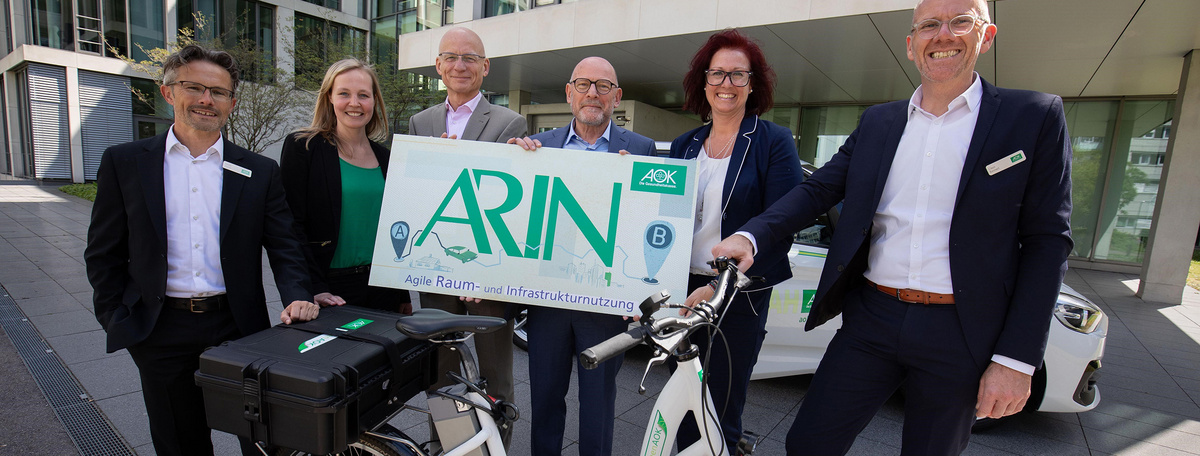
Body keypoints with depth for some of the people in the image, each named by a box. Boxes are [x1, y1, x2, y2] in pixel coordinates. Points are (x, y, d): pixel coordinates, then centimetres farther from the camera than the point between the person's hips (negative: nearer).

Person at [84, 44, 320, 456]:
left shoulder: (260, 172, 2)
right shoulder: (124, 162, 3)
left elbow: (284, 247, 0)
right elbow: (103, 253, 7)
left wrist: (297, 298, -16)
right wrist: (117, 320, 0)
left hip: (239, 328, 0)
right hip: (160, 332, 1)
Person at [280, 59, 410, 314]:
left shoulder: (384, 157, 9)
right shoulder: (302, 147, -4)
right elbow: (292, 225, -9)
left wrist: (404, 297, 12)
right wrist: (315, 290, -17)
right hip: (330, 288, -4)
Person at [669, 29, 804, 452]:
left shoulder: (774, 142, -5)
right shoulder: (684, 145, 9)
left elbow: (779, 227, -12)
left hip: (739, 295, -4)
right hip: (683, 290, 4)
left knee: (720, 416, 7)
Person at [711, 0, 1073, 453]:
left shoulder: (1034, 117, 0)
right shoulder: (877, 121, 9)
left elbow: (1047, 241, -3)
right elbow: (817, 188, 2)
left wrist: (1017, 360, -8)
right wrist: (751, 236, -17)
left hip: (959, 336, -1)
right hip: (872, 318, 2)